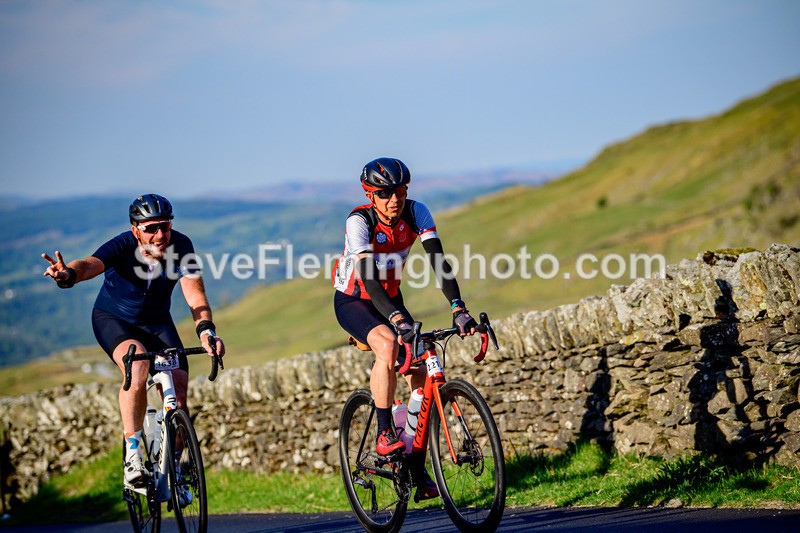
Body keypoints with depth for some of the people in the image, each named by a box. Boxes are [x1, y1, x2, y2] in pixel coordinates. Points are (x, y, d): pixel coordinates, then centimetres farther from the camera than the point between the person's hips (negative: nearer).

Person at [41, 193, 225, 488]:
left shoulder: (181, 245, -23)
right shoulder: (122, 246, -29)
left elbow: (194, 292, -31)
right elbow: (90, 264, -48)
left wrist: (206, 330, -49)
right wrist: (69, 275, -72)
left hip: (156, 322, 3)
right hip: (113, 318, -3)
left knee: (178, 390, -12)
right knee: (138, 365, -34)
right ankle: (132, 453, -28)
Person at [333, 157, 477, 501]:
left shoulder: (416, 212, -16)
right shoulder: (359, 221, -27)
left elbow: (439, 262, -22)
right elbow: (368, 277, -38)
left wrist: (458, 308, -37)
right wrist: (397, 319, -52)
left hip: (390, 298, 4)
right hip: (353, 301, -4)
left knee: (419, 371, -11)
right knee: (389, 345, -35)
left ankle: (419, 475, -4)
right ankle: (384, 434, -24)